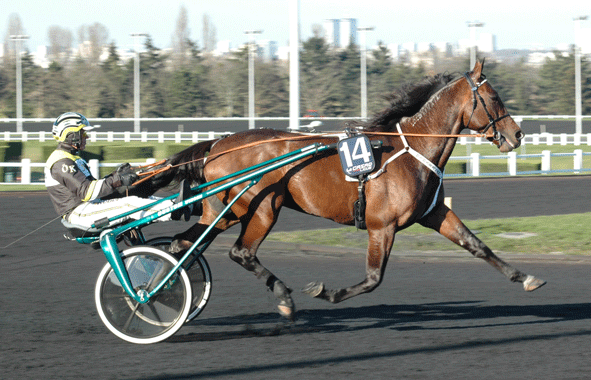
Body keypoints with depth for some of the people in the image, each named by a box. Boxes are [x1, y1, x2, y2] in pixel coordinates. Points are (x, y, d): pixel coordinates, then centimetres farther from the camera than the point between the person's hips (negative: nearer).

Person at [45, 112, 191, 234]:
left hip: (86, 207, 10)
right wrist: (116, 181, -26)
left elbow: (92, 185, 21)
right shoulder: (61, 162, -14)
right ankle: (174, 210, -30)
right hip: (78, 214, -10)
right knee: (129, 205, -24)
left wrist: (116, 175, 8)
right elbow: (86, 192, -24)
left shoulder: (71, 158, 22)